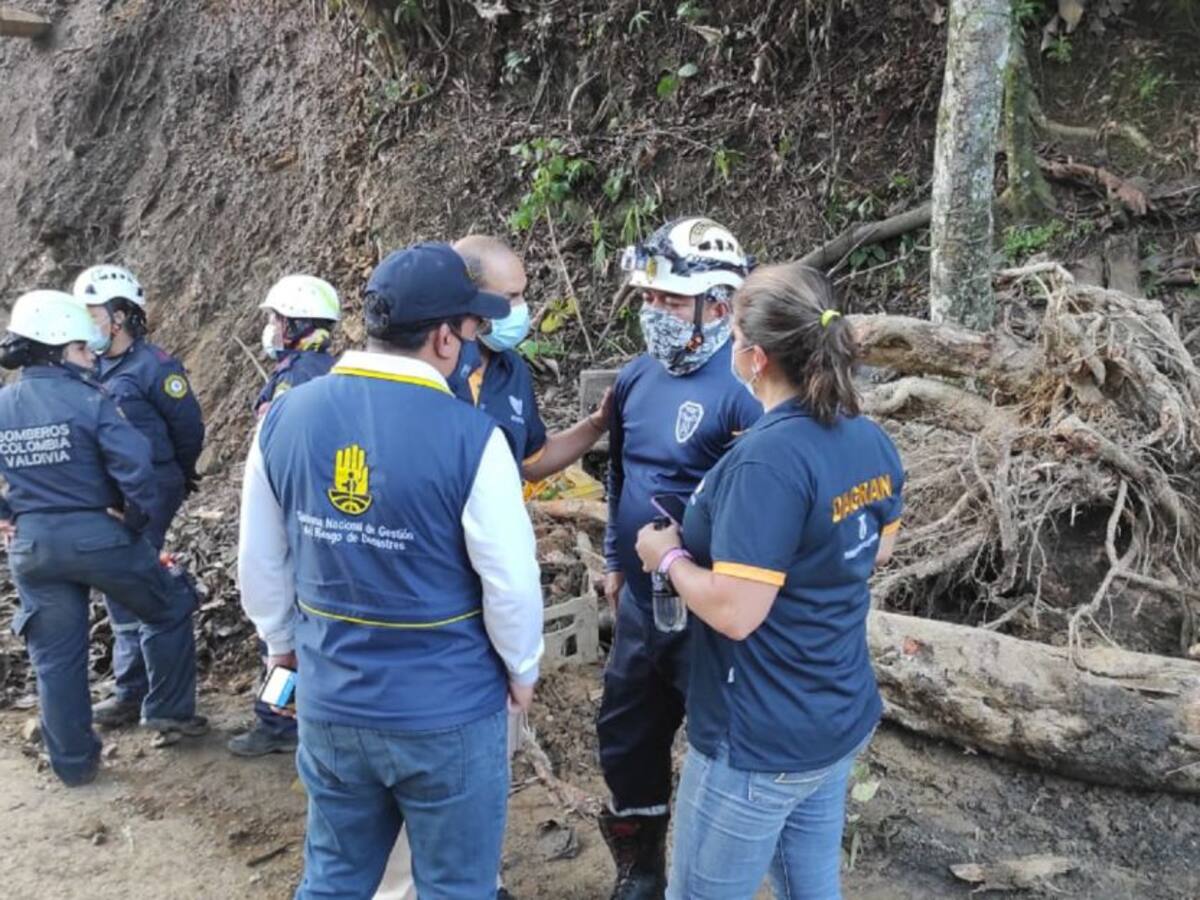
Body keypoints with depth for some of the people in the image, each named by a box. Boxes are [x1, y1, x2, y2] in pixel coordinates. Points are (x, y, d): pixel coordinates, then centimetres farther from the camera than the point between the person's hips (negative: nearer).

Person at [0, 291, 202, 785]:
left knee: (55, 656, 15)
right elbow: (135, 463, -25)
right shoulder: (88, 400, -14)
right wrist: (137, 515, -11)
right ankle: (168, 710, 26)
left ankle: (73, 761, 25)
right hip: (98, 535, -5)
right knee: (170, 611, 18)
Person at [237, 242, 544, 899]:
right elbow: (512, 582, -16)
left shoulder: (284, 417, -7)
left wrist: (282, 643, 21)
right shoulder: (470, 437, -22)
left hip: (328, 703, 5)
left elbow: (259, 562, 4)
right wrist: (521, 671, 3)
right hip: (448, 711, -4)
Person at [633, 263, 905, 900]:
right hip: (841, 719, 8)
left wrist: (667, 555, -12)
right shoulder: (871, 441, -1)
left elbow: (734, 612, -27)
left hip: (762, 743, -8)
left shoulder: (768, 459, -27)